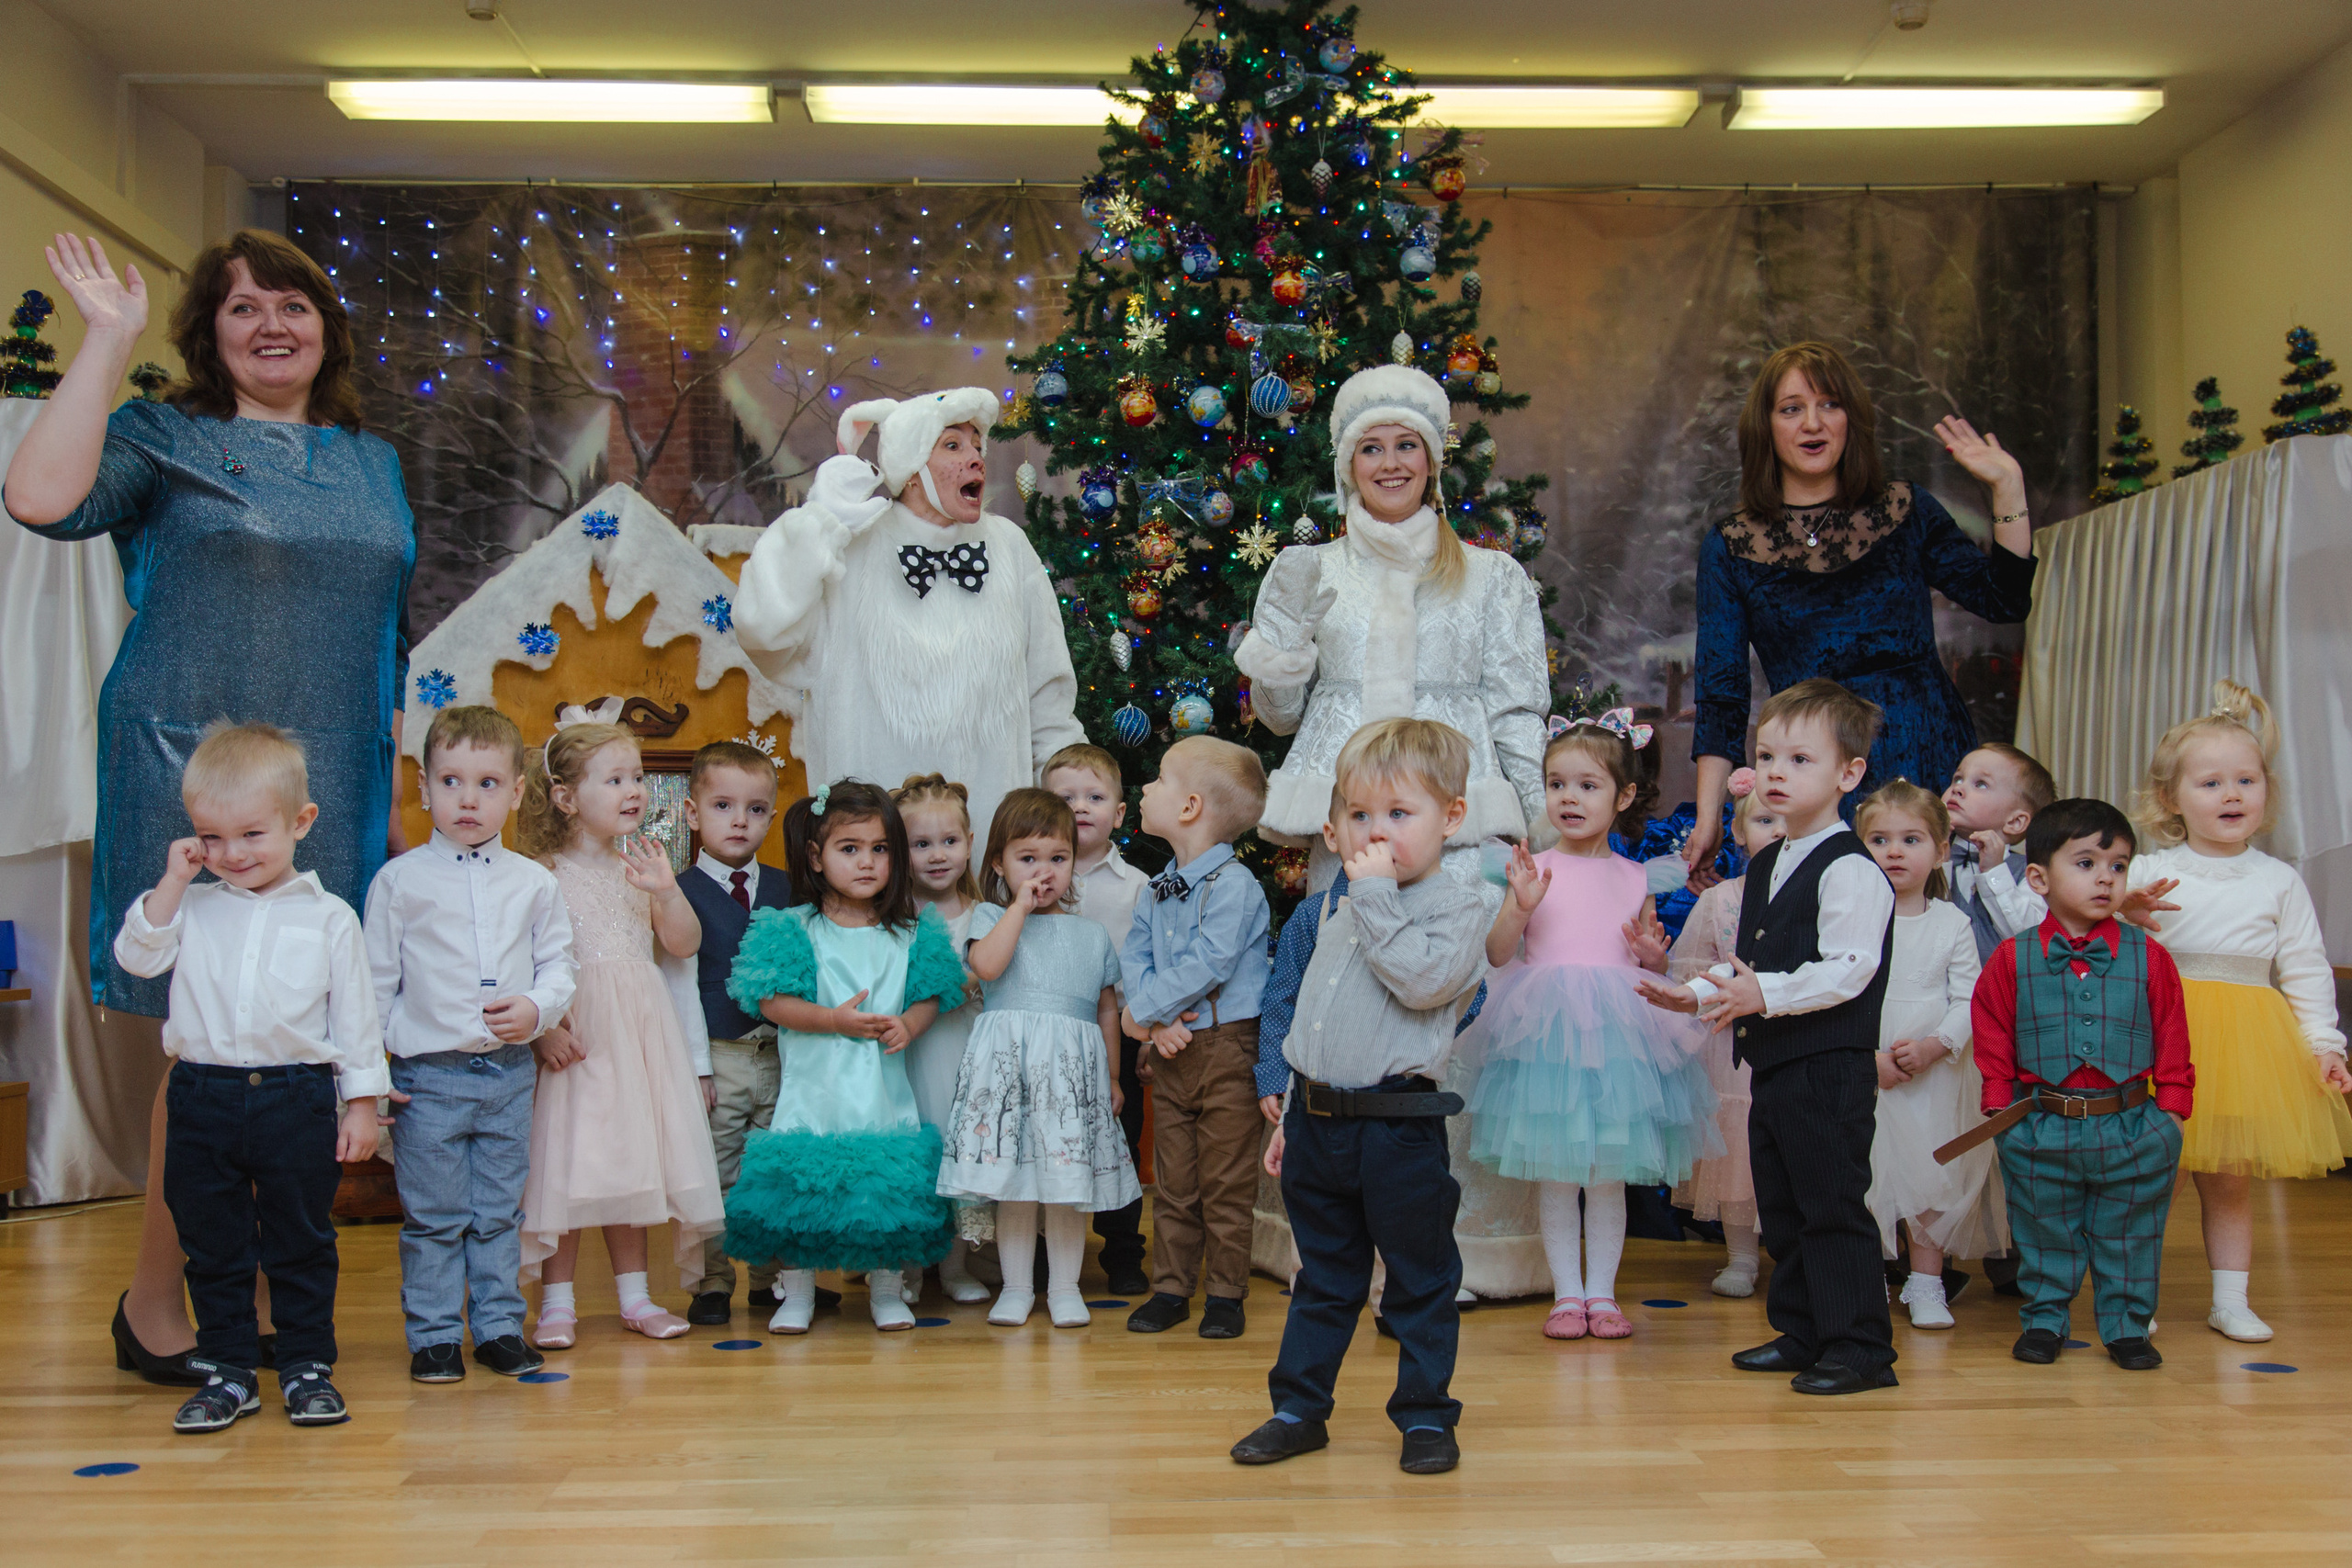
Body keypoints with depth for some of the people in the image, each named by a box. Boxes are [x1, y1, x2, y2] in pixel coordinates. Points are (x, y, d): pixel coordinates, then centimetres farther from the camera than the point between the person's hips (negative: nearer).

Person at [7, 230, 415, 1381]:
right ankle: (155, 1295, 13)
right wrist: (106, 340, -12)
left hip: (334, 788, 4)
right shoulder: (164, 437, 3)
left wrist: (394, 791, 15)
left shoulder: (372, 461, 17)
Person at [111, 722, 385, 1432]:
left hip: (297, 1100, -2)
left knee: (302, 1244, 7)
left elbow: (355, 1015, 1)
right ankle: (227, 1370, 22)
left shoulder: (329, 917, 0)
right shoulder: (192, 908, 6)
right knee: (212, 1246, 10)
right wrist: (173, 882, -7)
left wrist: (362, 1102, -1)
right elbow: (136, 956, -4)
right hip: (203, 1099, 2)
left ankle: (307, 1366, 19)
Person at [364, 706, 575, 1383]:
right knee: (432, 1218, 4)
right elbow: (375, 978, 1)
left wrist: (536, 1006, -10)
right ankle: (433, 1336, 15)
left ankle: (499, 1327, 22)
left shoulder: (534, 883, 4)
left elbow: (559, 961, 11)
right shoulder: (400, 880, -3)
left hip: (510, 1072, 2)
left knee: (499, 1213, 11)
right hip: (428, 1073, -2)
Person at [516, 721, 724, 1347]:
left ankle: (634, 1294, 20)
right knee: (566, 1166, -1)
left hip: (640, 1031, 5)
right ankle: (558, 1301, 11)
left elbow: (685, 944, 5)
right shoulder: (546, 875, -7)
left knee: (629, 1162, 11)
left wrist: (667, 892, -11)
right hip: (573, 1035, -5)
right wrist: (542, 1027, -20)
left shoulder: (640, 866, 9)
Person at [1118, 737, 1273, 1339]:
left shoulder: (1233, 884, -14)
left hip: (1225, 1047, -7)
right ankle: (1170, 1287, 22)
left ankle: (1226, 1293, 14)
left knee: (1225, 1182, 2)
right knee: (1172, 1179, 12)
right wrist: (1157, 1021, -12)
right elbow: (1134, 955, 5)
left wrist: (1141, 1011, -14)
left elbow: (1206, 966, -21)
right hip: (1170, 1049, 7)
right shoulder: (1159, 889, 10)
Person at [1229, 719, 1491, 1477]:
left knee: (1420, 1283, 7)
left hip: (1397, 1126, -6)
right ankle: (1299, 1408, 26)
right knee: (1321, 1279, 17)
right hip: (1319, 1122, 7)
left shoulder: (1457, 907, -6)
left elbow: (1423, 979, -26)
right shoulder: (1341, 917, 15)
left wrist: (1378, 896, -19)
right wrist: (1292, 1115, 20)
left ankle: (1425, 1414, 20)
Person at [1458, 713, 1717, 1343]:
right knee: (1553, 1170, 3)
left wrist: (1654, 953, -8)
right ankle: (1566, 1292, 15)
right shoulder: (1536, 869, 1)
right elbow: (1497, 955, -3)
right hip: (1546, 1032, -1)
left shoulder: (1634, 880, 7)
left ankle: (1602, 1291, 18)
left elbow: (1655, 973, 14)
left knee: (1608, 1172, 7)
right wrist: (1519, 907, -18)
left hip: (1617, 1032, 1)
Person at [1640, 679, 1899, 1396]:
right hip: (1773, 1066, 10)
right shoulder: (1764, 867, 16)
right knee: (1781, 1208, 16)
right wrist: (1698, 993, 11)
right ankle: (1801, 1333, 27)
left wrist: (1767, 995, -29)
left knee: (1833, 1205, -4)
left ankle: (1859, 1346, 5)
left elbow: (1848, 968, -22)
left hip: (1830, 1067, -10)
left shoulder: (1851, 871, -14)